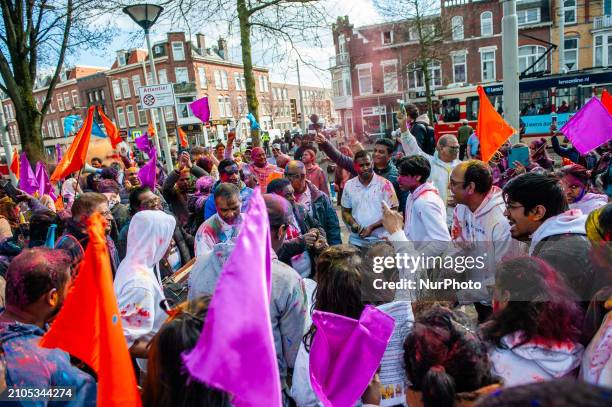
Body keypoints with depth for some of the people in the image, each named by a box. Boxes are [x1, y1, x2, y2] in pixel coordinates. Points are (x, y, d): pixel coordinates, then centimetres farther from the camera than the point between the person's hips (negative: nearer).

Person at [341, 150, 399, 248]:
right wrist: (353, 223, -9)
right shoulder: (349, 185, 4)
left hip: (380, 241, -3)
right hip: (356, 241, 3)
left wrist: (371, 227, -16)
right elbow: (345, 211, 12)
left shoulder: (385, 184, -7)